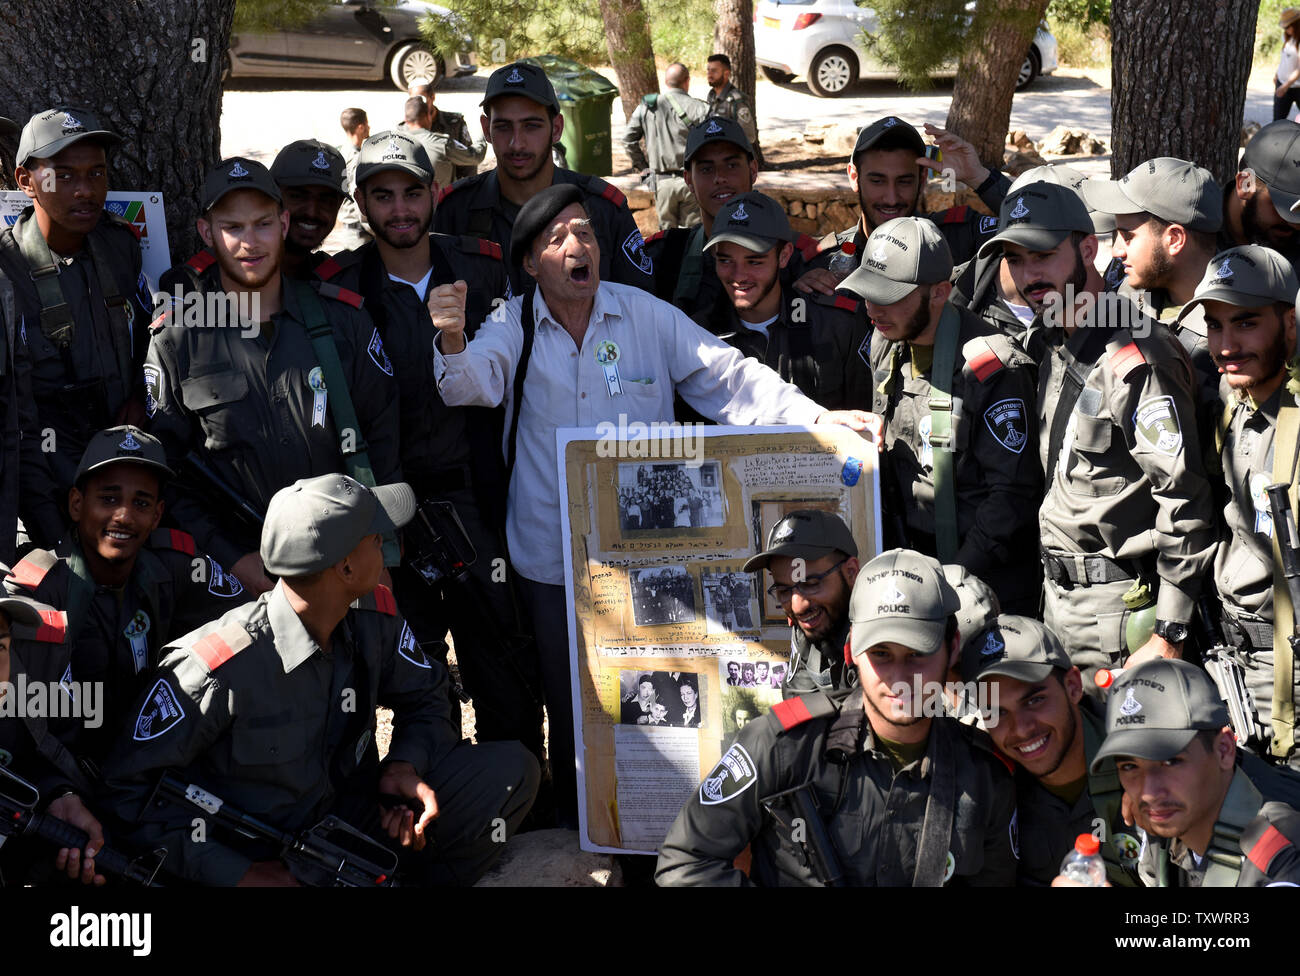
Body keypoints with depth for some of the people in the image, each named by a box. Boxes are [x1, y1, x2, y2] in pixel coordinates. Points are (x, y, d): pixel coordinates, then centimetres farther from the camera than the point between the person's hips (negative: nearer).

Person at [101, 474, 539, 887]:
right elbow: (130, 786, -16)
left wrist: (404, 764, -8)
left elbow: (424, 696, 14)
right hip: (257, 861, -6)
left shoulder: (373, 616, -5)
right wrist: (237, 875, -21)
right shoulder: (218, 667, -24)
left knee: (509, 769, -9)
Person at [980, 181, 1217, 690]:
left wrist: (1168, 635, -21)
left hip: (1120, 604, -9)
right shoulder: (1057, 351, 12)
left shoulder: (1136, 359, -18)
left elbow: (1185, 502, -21)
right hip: (1057, 593, 9)